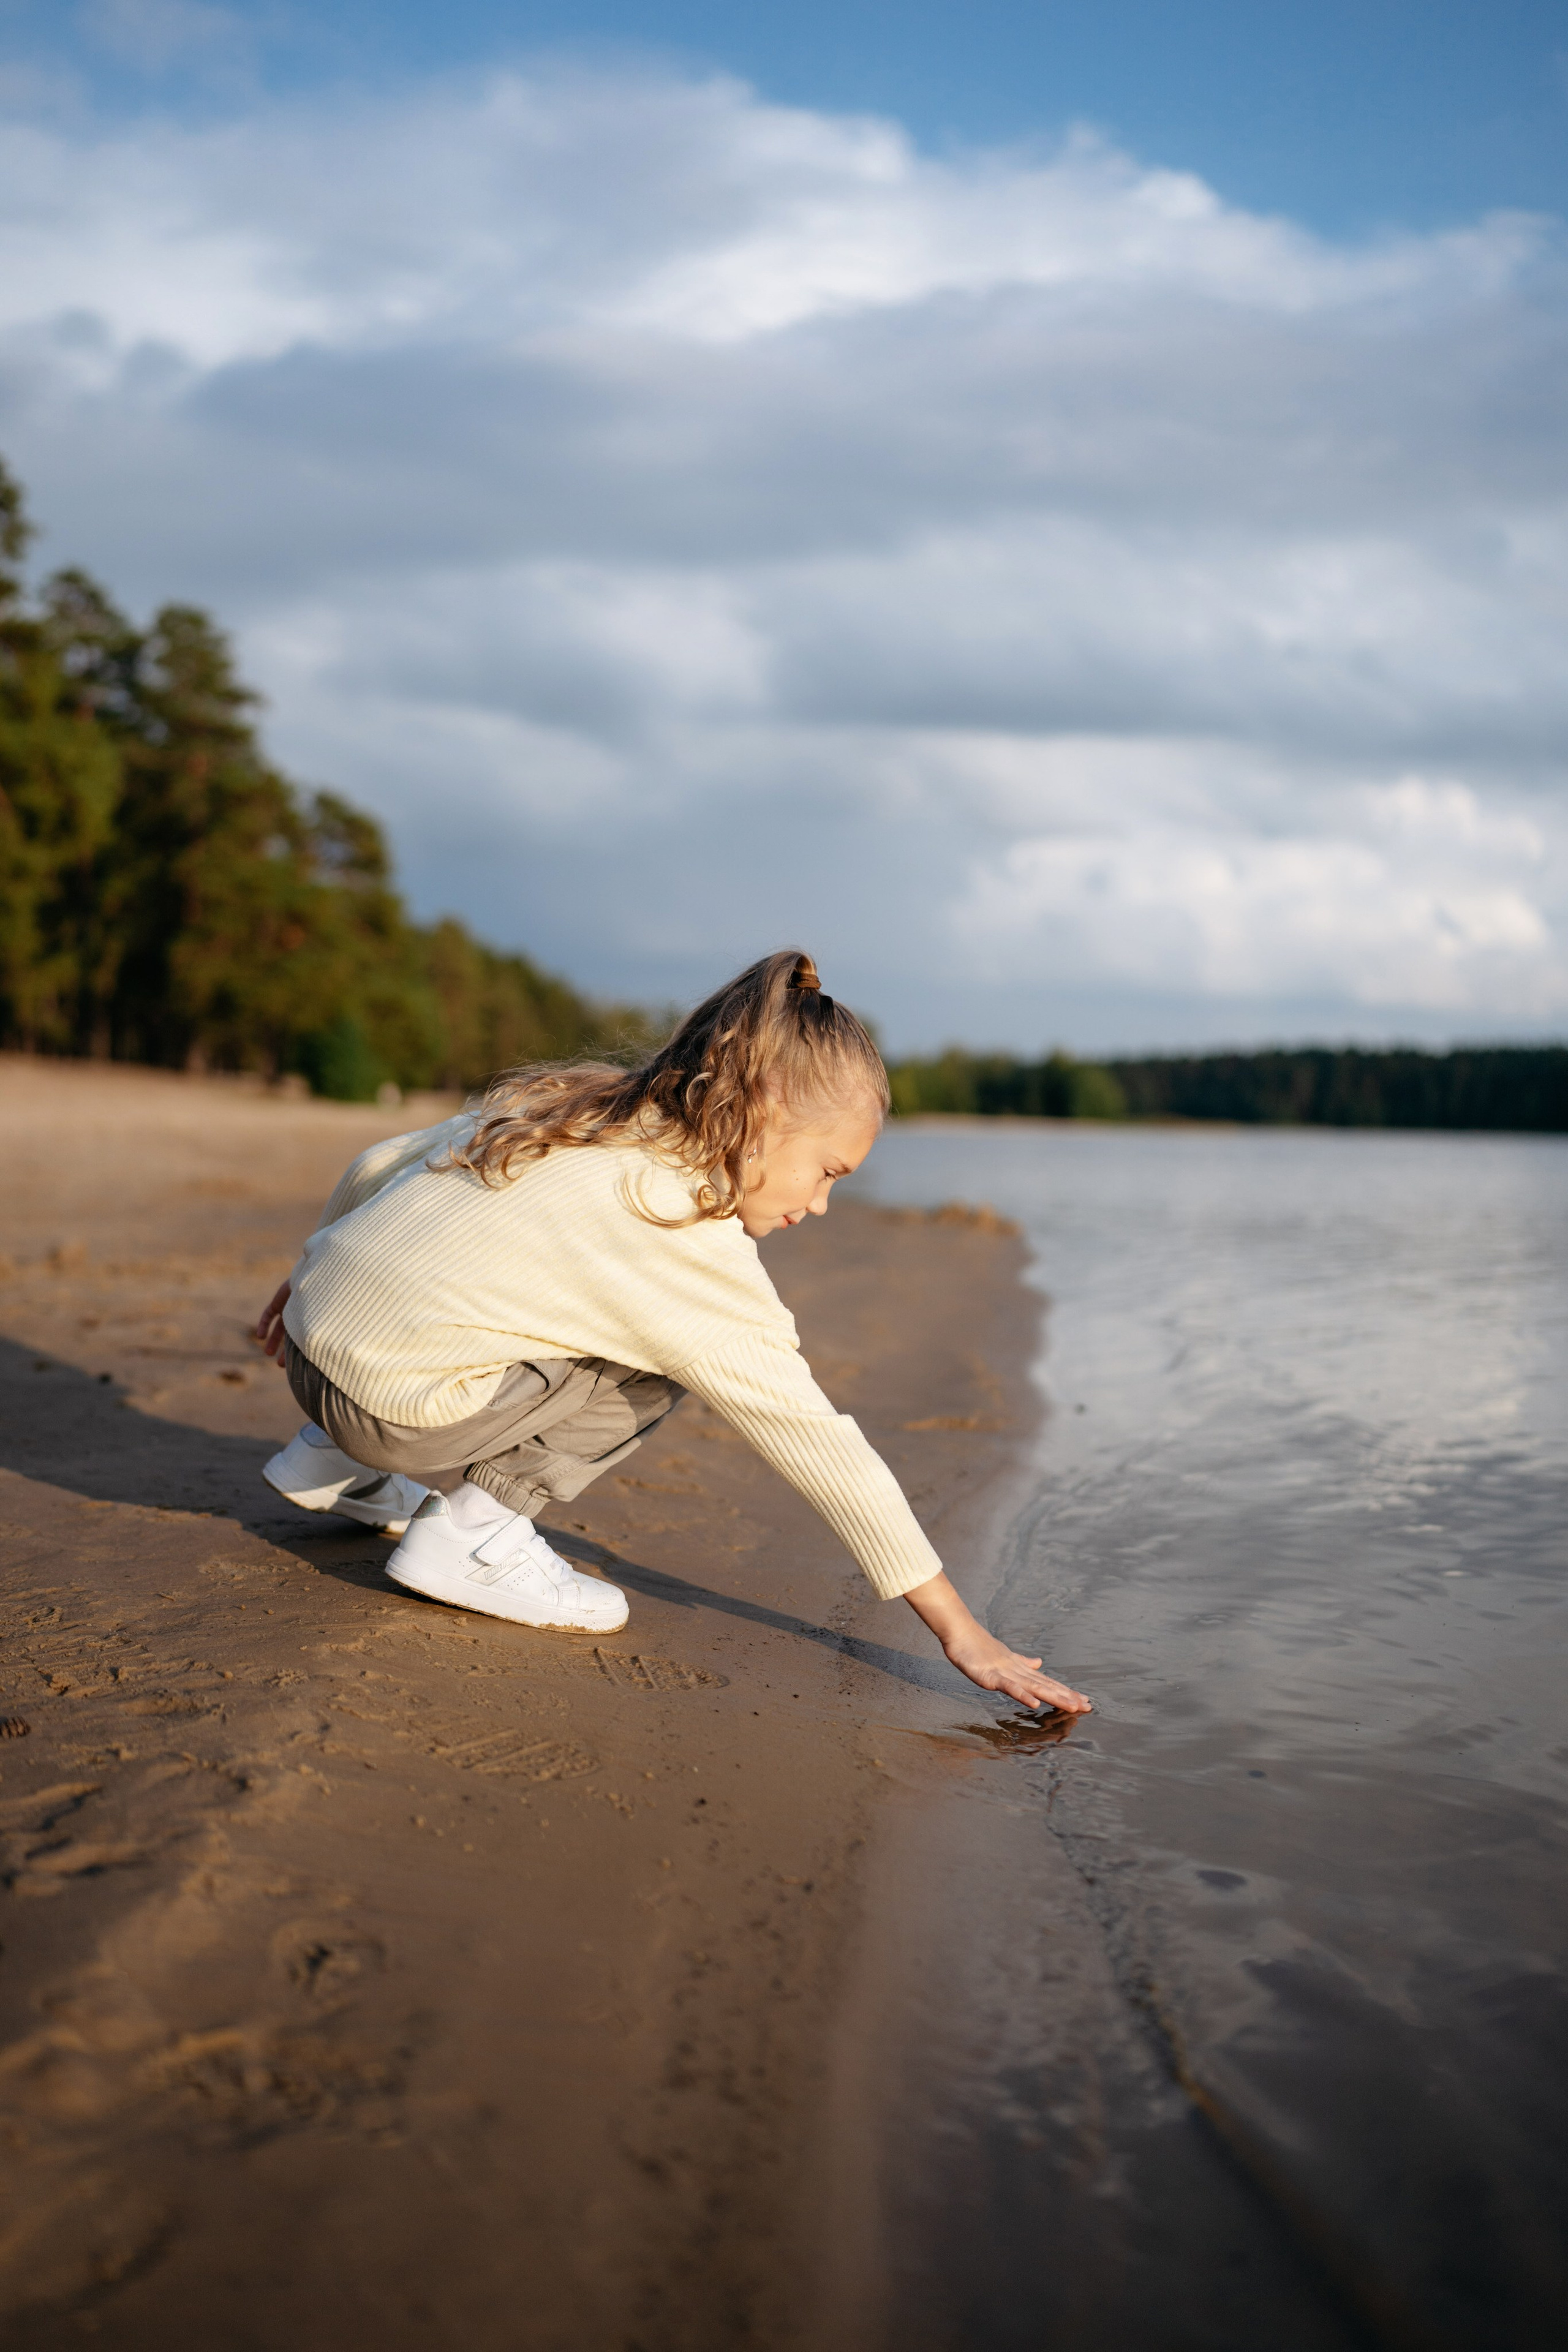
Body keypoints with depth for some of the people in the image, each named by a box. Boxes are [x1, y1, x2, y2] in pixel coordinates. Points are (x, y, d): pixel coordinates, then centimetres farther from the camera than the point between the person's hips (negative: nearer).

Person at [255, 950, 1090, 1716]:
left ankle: (343, 1463, 27)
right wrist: (957, 1626, -6)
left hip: (312, 1332, 8)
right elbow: (819, 1446, -11)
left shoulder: (563, 1105, 9)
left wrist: (312, 1273, 36)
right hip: (390, 1399, -8)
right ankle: (473, 1532, -4)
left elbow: (375, 1167, 17)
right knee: (661, 1363, 0)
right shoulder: (698, 1252, -12)